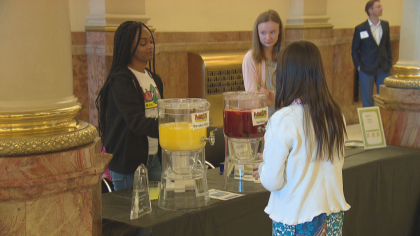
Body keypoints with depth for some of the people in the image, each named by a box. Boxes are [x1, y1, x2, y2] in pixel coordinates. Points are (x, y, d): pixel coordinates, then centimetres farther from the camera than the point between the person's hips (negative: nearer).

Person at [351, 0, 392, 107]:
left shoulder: (385, 25, 4)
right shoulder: (360, 29, -7)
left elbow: (388, 45, 12)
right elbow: (354, 49, 1)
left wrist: (389, 62, 5)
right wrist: (358, 65, -5)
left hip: (383, 69, 4)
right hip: (366, 70, -3)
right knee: (367, 100, 4)